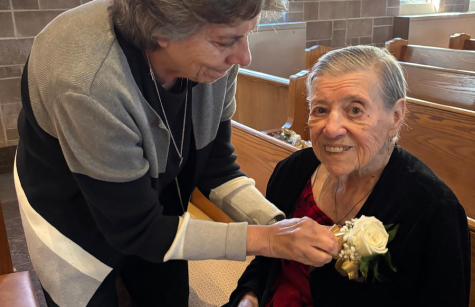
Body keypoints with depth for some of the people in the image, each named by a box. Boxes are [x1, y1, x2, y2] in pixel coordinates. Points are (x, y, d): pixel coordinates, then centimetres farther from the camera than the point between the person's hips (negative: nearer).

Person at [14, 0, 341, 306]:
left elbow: (216, 167, -9)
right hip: (77, 222, -4)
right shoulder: (87, 83, -39)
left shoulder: (215, 56, -21)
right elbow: (134, 228, -29)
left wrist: (279, 225, -24)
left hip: (153, 208, 5)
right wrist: (265, 239, -31)